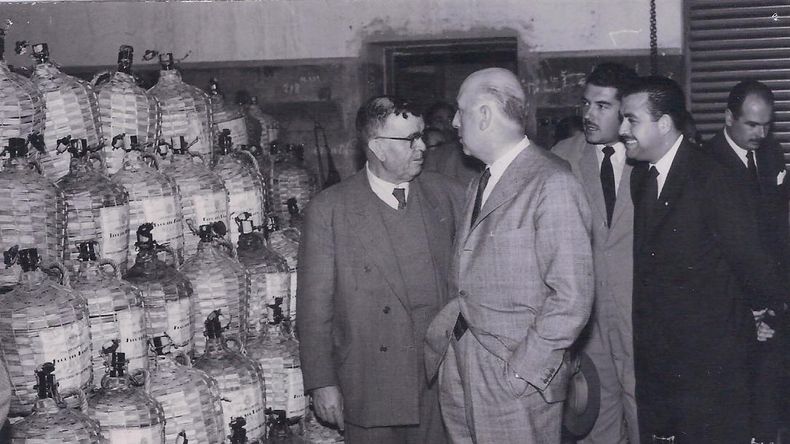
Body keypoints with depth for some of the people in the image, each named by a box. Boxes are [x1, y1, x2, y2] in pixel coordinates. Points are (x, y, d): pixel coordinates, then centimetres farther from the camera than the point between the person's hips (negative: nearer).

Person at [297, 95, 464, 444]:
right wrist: (321, 382, -5)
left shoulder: (445, 194, 4)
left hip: (441, 384, 3)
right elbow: (314, 306, -4)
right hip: (370, 390, -2)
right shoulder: (328, 210, -6)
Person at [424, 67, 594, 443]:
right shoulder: (481, 184, 13)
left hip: (519, 374, -7)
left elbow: (571, 296, -17)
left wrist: (522, 369, -16)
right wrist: (433, 345, 4)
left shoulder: (551, 184, -14)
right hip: (459, 369, 7)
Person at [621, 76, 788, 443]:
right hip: (653, 354, 6)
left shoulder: (707, 176, -15)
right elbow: (647, 256, 8)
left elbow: (746, 254, -10)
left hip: (709, 356, -6)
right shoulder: (639, 177, 6)